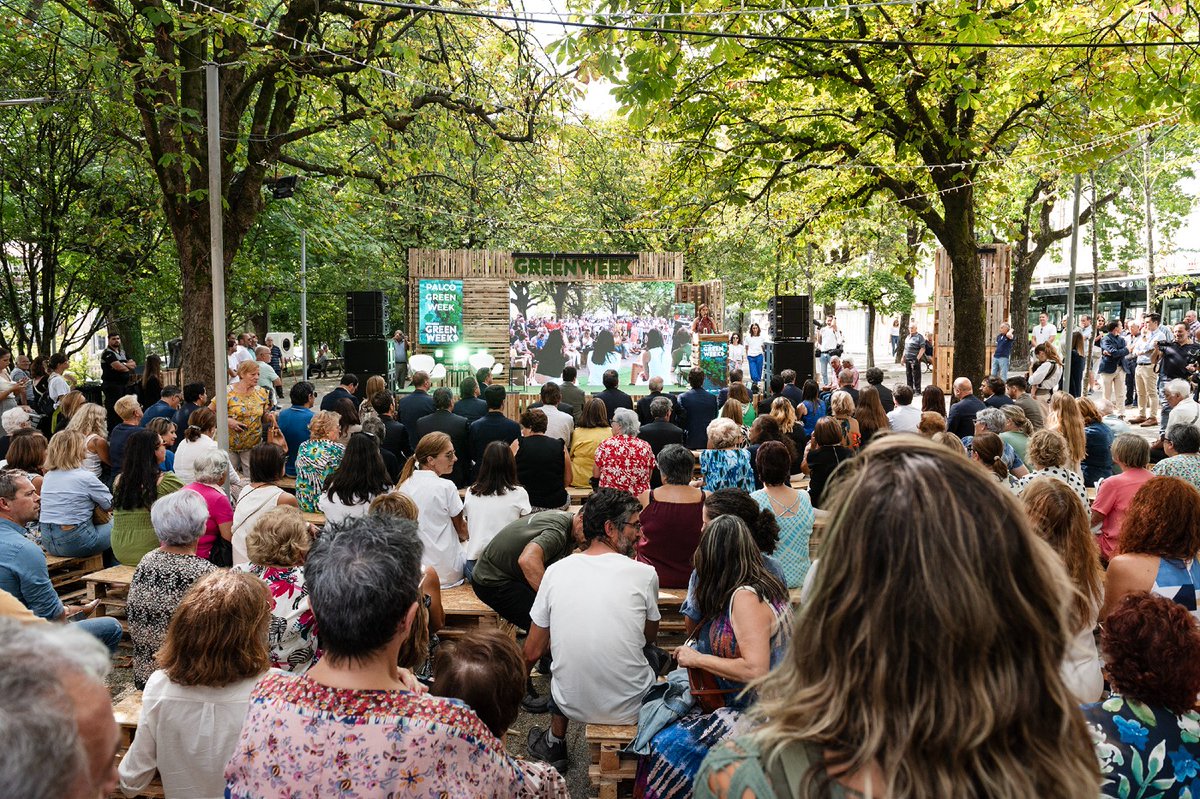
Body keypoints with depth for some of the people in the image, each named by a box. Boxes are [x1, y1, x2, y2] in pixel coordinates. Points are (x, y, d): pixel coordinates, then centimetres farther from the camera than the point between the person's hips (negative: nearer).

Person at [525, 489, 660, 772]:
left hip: (571, 704, 2)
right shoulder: (644, 574, -11)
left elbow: (532, 653, 2)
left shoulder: (556, 571, -5)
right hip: (630, 707, -2)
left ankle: (554, 744, 45)